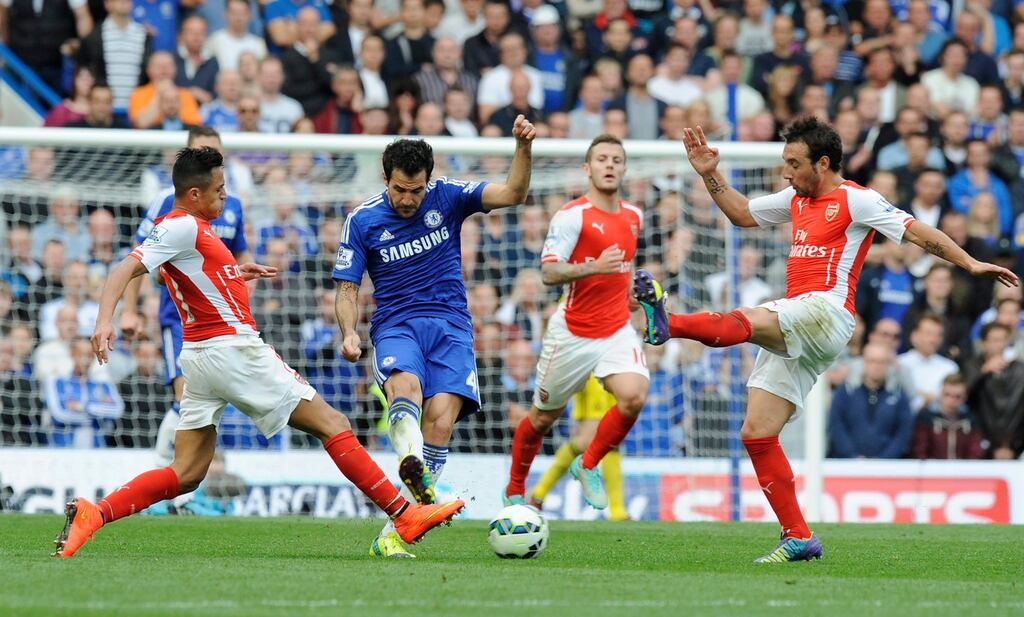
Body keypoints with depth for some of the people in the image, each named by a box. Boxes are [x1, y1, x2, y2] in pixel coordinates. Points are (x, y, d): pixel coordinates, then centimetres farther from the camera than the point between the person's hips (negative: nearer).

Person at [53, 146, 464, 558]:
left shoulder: (187, 227, 17)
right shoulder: (182, 226, -11)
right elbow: (125, 270, -21)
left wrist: (235, 274, 29)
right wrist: (105, 319, -35)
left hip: (199, 355, 10)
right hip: (231, 349, -10)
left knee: (185, 475, 5)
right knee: (332, 424, -3)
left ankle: (92, 514, -11)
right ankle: (405, 515, -2)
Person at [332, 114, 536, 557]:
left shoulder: (447, 197, 2)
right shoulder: (363, 221, 1)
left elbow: (513, 194, -7)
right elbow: (347, 289, 4)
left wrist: (523, 148, -25)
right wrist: (349, 334, -15)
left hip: (451, 326, 1)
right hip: (396, 326, -1)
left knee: (441, 423, -18)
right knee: (406, 384, -36)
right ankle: (411, 463, -63)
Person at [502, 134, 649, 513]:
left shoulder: (634, 216, 8)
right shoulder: (572, 216, -13)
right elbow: (549, 272, -22)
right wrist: (594, 268, -35)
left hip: (617, 330, 4)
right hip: (573, 333, -4)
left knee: (634, 396, -22)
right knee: (544, 417, 9)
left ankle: (589, 466, 2)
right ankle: (515, 490, 33)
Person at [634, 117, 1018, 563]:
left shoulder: (855, 200, -1)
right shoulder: (797, 200, 23)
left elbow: (919, 233, -5)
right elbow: (743, 214, 36)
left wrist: (971, 264, -13)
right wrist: (710, 175, 25)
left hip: (825, 312, -8)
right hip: (793, 336, 8)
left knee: (745, 323, -34)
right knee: (756, 433, 0)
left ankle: (668, 324, -61)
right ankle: (797, 538, 0)